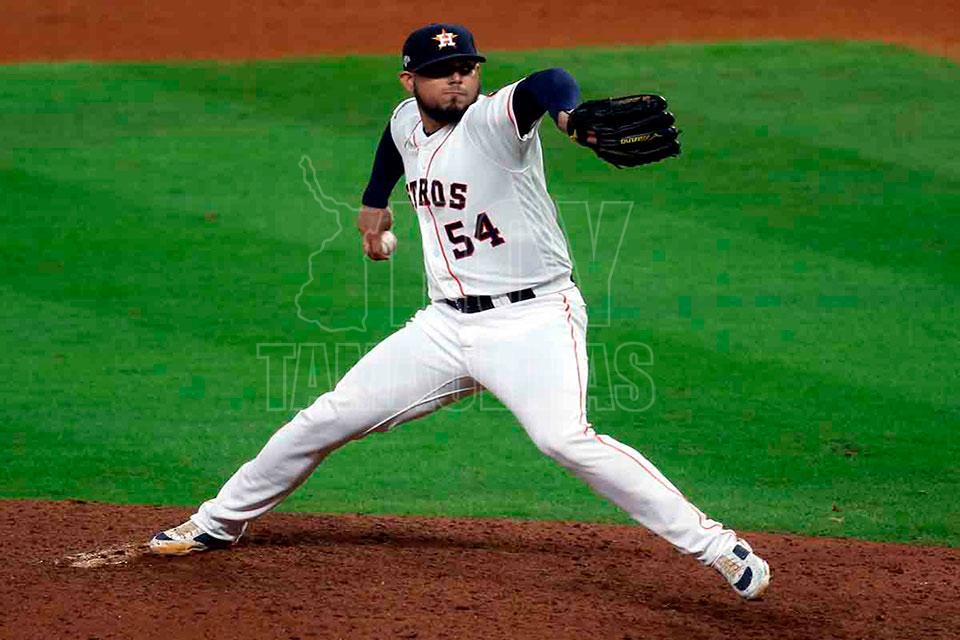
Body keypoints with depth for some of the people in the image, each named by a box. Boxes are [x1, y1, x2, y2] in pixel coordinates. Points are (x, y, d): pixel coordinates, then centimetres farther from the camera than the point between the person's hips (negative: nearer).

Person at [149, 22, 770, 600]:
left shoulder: (495, 120, -17)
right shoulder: (407, 122, 5)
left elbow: (547, 84, -42)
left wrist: (571, 113, -63)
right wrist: (375, 202, 37)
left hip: (534, 320, -7)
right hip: (447, 325, 7)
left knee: (565, 437, -30)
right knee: (329, 418, 9)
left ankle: (716, 546, -24)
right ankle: (220, 522, 29)